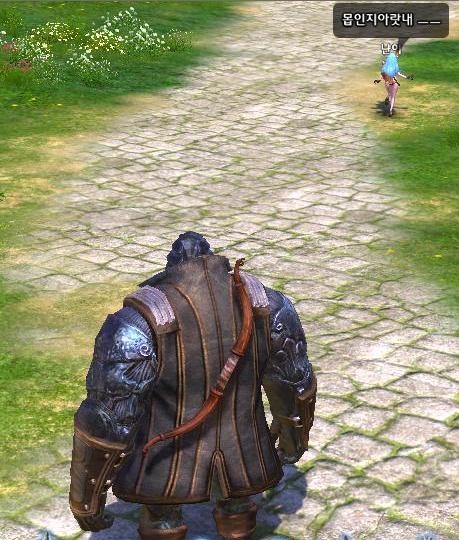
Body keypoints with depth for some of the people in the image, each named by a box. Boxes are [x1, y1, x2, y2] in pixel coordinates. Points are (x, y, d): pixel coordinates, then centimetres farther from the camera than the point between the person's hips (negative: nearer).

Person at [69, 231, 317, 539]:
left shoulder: (135, 325, -24)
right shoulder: (268, 305, -11)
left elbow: (104, 423, -21)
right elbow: (295, 386, 3)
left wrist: (85, 498, -7)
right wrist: (294, 439, 23)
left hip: (168, 473, -3)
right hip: (245, 465, 3)